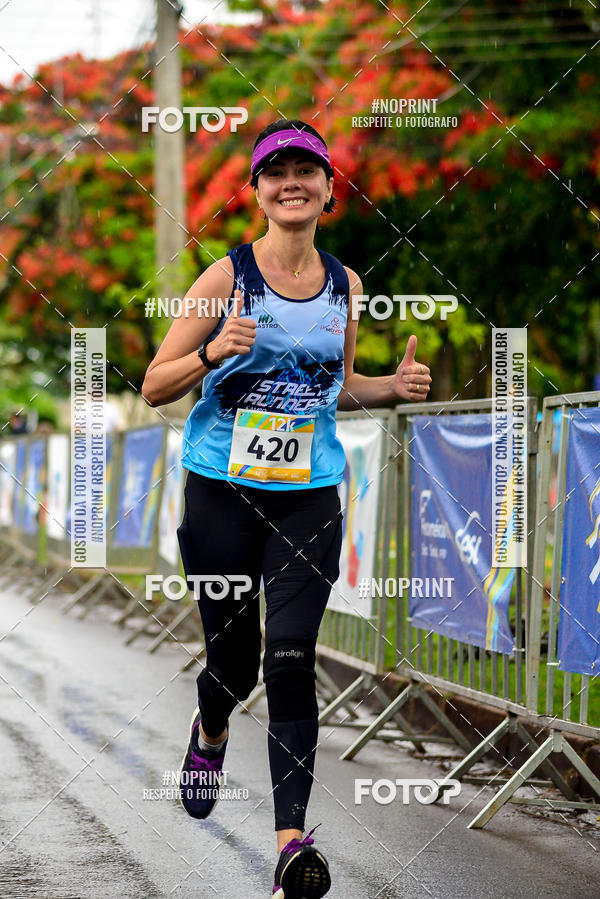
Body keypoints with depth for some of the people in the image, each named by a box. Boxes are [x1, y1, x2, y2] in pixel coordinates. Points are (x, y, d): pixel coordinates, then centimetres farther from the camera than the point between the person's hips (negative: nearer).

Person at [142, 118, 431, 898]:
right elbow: (155, 387, -4)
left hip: (310, 498, 2)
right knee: (233, 662, 6)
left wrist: (396, 385, 2)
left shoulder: (346, 285, 7)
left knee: (291, 662, -11)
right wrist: (214, 351, -23)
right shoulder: (226, 276, -6)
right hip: (223, 492, -2)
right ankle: (210, 732, 44)